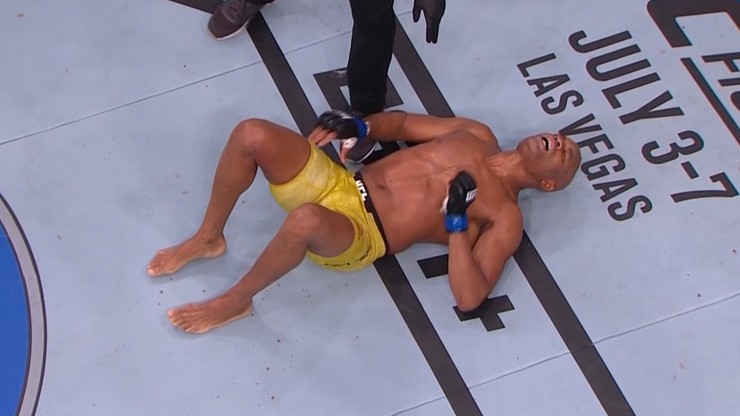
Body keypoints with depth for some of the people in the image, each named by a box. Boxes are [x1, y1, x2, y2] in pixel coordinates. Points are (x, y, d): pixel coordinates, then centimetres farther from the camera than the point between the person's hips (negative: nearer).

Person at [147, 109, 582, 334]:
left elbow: (469, 298, -12)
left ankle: (236, 301, -15)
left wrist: (456, 219, -17)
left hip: (360, 234, -6)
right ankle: (208, 239, 3)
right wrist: (358, 126, 3)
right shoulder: (478, 135, 16)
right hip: (338, 184, 6)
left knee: (306, 220, -43)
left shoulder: (505, 217, -2)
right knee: (252, 134, -19)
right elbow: (403, 123, 24)